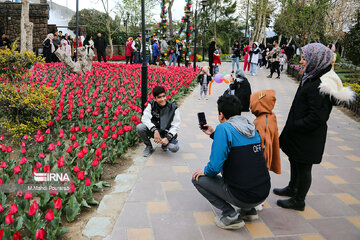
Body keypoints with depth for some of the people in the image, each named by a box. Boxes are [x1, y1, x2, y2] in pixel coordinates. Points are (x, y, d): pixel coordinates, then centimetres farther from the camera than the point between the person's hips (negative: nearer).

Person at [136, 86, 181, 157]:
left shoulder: (173, 108, -12)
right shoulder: (151, 105, -8)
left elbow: (176, 125, -10)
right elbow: (145, 118, -19)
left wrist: (168, 138, -24)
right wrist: (155, 130, -34)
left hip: (167, 133, -1)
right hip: (153, 131, 1)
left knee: (174, 148, -29)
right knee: (139, 127, -28)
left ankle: (164, 144, 12)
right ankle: (149, 147, 1)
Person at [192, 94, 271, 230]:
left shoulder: (224, 128, -15)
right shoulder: (251, 127, 8)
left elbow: (215, 167, -19)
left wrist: (205, 171, 1)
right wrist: (213, 134, 22)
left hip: (243, 196, -8)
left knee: (197, 178, 5)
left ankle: (230, 216, -1)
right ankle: (249, 210, 20)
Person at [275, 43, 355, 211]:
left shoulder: (319, 86, -27)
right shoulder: (312, 78, 3)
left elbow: (316, 118, -27)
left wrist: (293, 127, -18)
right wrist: (291, 127, 9)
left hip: (308, 138, -9)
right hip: (299, 134, 9)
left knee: (303, 168, 8)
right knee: (295, 162, 25)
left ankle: (298, 201, 27)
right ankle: (292, 188, 47)